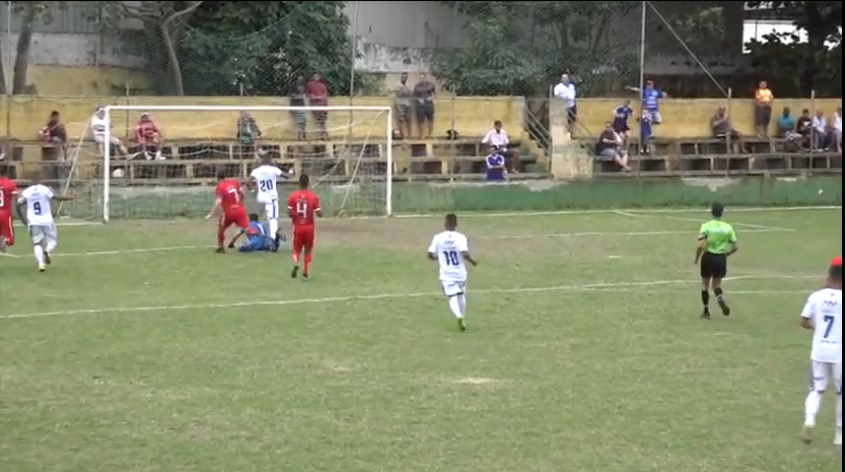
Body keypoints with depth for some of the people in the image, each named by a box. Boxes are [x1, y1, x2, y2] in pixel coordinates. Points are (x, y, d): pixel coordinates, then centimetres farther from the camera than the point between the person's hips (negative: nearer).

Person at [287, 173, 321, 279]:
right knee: (308, 250, 16)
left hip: (298, 227, 0)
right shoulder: (314, 197, -8)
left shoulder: (293, 196, -7)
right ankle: (306, 272, 12)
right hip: (309, 227, 0)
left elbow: (290, 213, -9)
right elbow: (319, 214, -9)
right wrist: (320, 211, 13)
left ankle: (296, 264, -17)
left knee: (297, 249, 13)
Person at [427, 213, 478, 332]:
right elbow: (465, 254, -21)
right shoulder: (460, 237, -10)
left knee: (452, 298, -1)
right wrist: (473, 262, -2)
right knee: (461, 296, 23)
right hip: (460, 273, 0)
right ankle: (463, 319, 32)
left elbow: (430, 255, -4)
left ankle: (459, 316, -28)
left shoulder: (438, 238, -5)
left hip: (446, 274, 0)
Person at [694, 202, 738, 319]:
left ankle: (706, 311, 18)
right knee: (716, 284, 18)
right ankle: (720, 299, -14)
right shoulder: (728, 228, -2)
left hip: (708, 257, -2)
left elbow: (700, 245, -18)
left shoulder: (706, 226, -10)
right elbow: (735, 247, 0)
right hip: (721, 258, 2)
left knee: (705, 284, 15)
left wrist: (697, 257, -2)